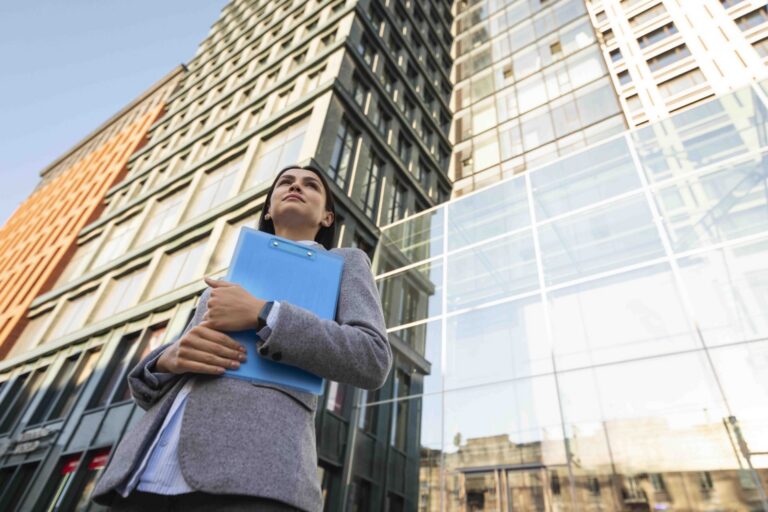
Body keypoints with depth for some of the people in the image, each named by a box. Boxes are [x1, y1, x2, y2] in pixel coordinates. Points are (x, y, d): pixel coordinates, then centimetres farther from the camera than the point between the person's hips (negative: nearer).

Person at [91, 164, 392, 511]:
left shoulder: (344, 262, 17)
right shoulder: (227, 281, 29)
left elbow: (372, 361, -1)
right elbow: (149, 386, 24)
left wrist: (261, 314, -8)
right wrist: (171, 358, -1)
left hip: (253, 475, -5)